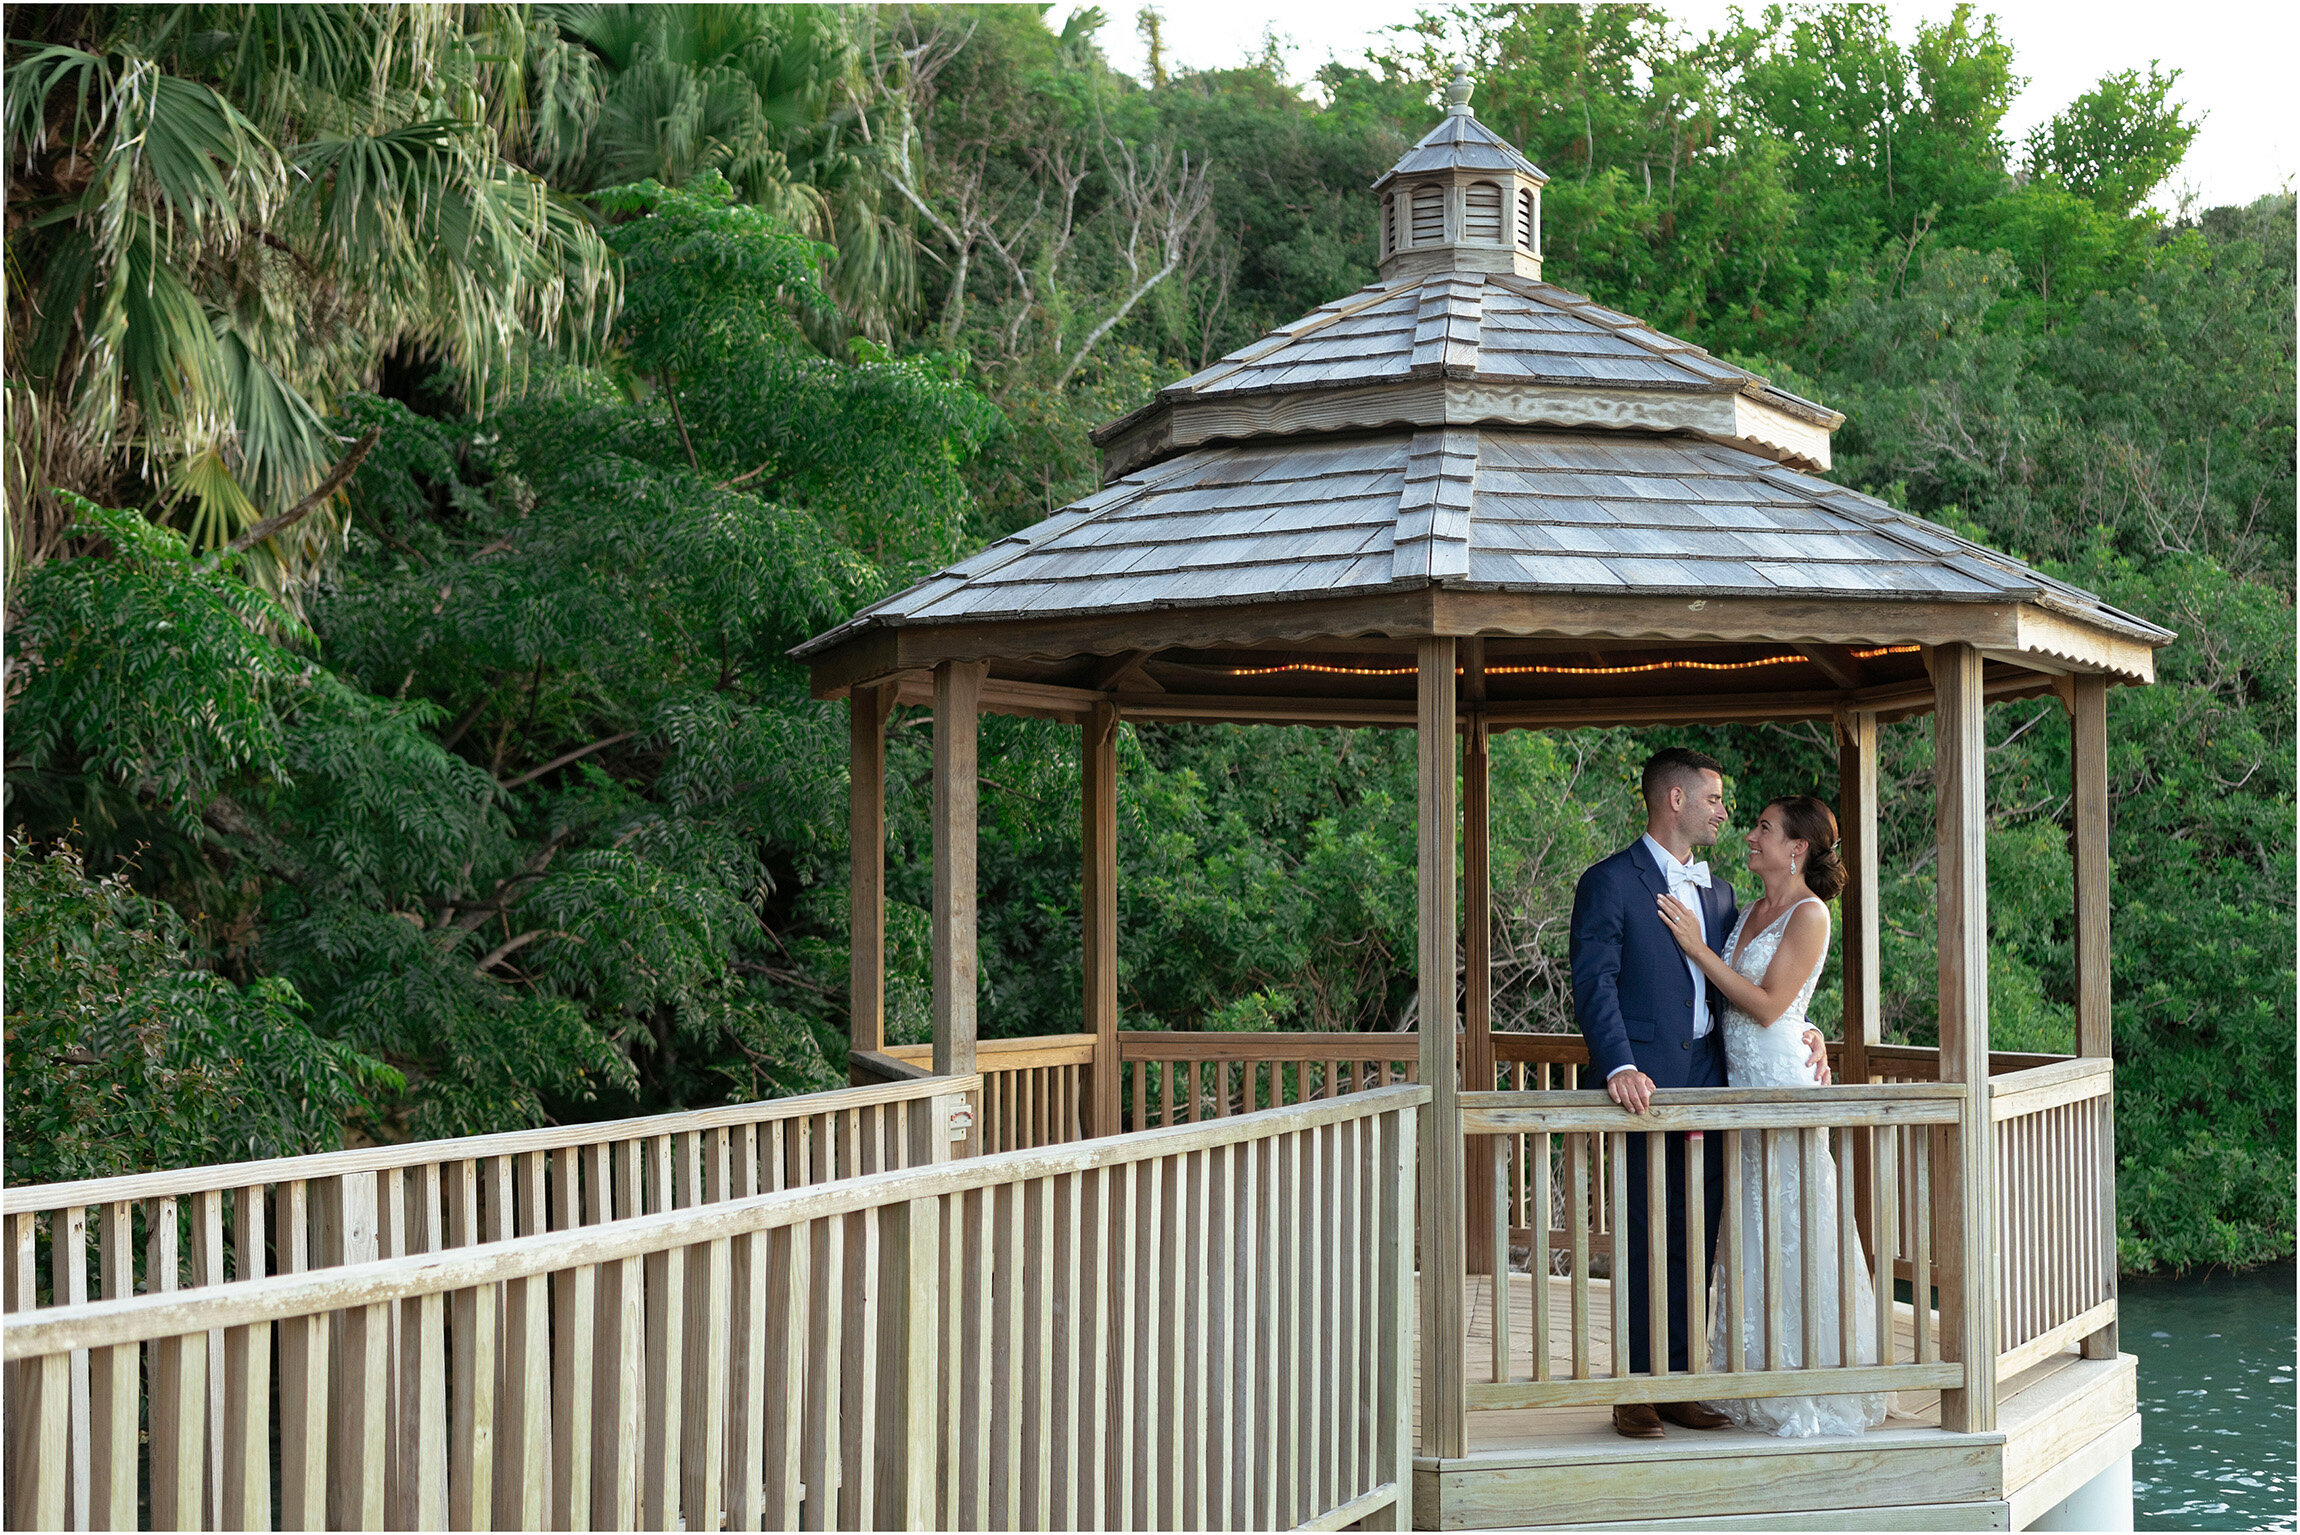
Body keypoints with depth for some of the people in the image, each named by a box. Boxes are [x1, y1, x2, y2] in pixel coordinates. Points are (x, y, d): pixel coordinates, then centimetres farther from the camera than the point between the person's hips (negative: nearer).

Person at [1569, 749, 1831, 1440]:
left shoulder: (1718, 891, 19)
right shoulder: (1609, 883, -4)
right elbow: (1594, 982, -12)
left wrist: (1801, 1031, 7)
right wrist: (1618, 1065, -25)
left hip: (1709, 1083, 7)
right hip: (1647, 1088, -6)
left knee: (1697, 1245, 7)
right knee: (1643, 1242, -4)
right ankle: (1634, 1391, 4)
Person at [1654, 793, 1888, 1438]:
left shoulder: (1809, 915, -10)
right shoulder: (1750, 912, 14)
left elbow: (1768, 1004, -16)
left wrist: (1697, 947, -14)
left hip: (1782, 1083, -8)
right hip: (1741, 1083, 8)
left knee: (1789, 1237, -4)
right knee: (1750, 1238, 10)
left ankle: (1806, 1394, 4)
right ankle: (1760, 1388, 18)